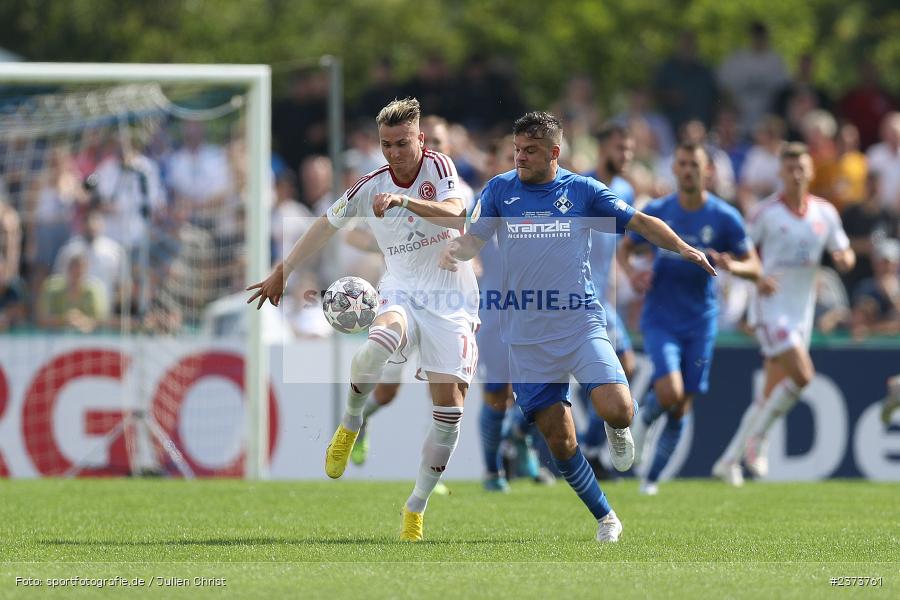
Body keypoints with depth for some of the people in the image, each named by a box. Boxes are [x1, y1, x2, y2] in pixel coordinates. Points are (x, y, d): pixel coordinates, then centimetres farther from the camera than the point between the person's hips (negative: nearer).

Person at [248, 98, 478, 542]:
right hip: (402, 292, 0)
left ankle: (416, 507, 6)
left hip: (452, 302, 0)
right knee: (375, 349, -36)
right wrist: (282, 272, 17)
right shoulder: (371, 187, 0)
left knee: (450, 409, -9)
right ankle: (350, 424, -8)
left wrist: (404, 201, -39)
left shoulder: (438, 167, -6)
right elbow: (326, 225, 14)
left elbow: (454, 213, -25)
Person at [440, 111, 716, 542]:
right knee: (558, 438, -1)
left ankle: (616, 430, 16)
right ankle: (604, 517, 17)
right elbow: (474, 239, 2)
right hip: (527, 339, 2)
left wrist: (681, 247, -14)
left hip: (581, 324, -1)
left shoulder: (582, 190, 2)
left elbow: (640, 222, 2)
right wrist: (455, 252, -22)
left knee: (617, 410, -22)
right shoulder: (500, 190, 5)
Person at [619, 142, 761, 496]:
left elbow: (754, 268, 0)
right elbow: (624, 248, 12)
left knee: (681, 409, 4)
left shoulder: (725, 217, -5)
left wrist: (731, 265, -23)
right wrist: (632, 274, -10)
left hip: (700, 323, 1)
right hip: (660, 318, -1)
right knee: (669, 392, -22)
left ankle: (652, 478, 20)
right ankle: (644, 419, 12)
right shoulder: (656, 212, -3)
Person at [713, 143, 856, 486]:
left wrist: (845, 258, -10)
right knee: (801, 375, -21)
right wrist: (757, 278, -18)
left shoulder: (825, 213, 7)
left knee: (772, 395, 4)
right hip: (770, 307, -5)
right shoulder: (767, 212, -6)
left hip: (802, 313, 5)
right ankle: (757, 439, -3)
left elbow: (845, 258, 13)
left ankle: (730, 460, 13)